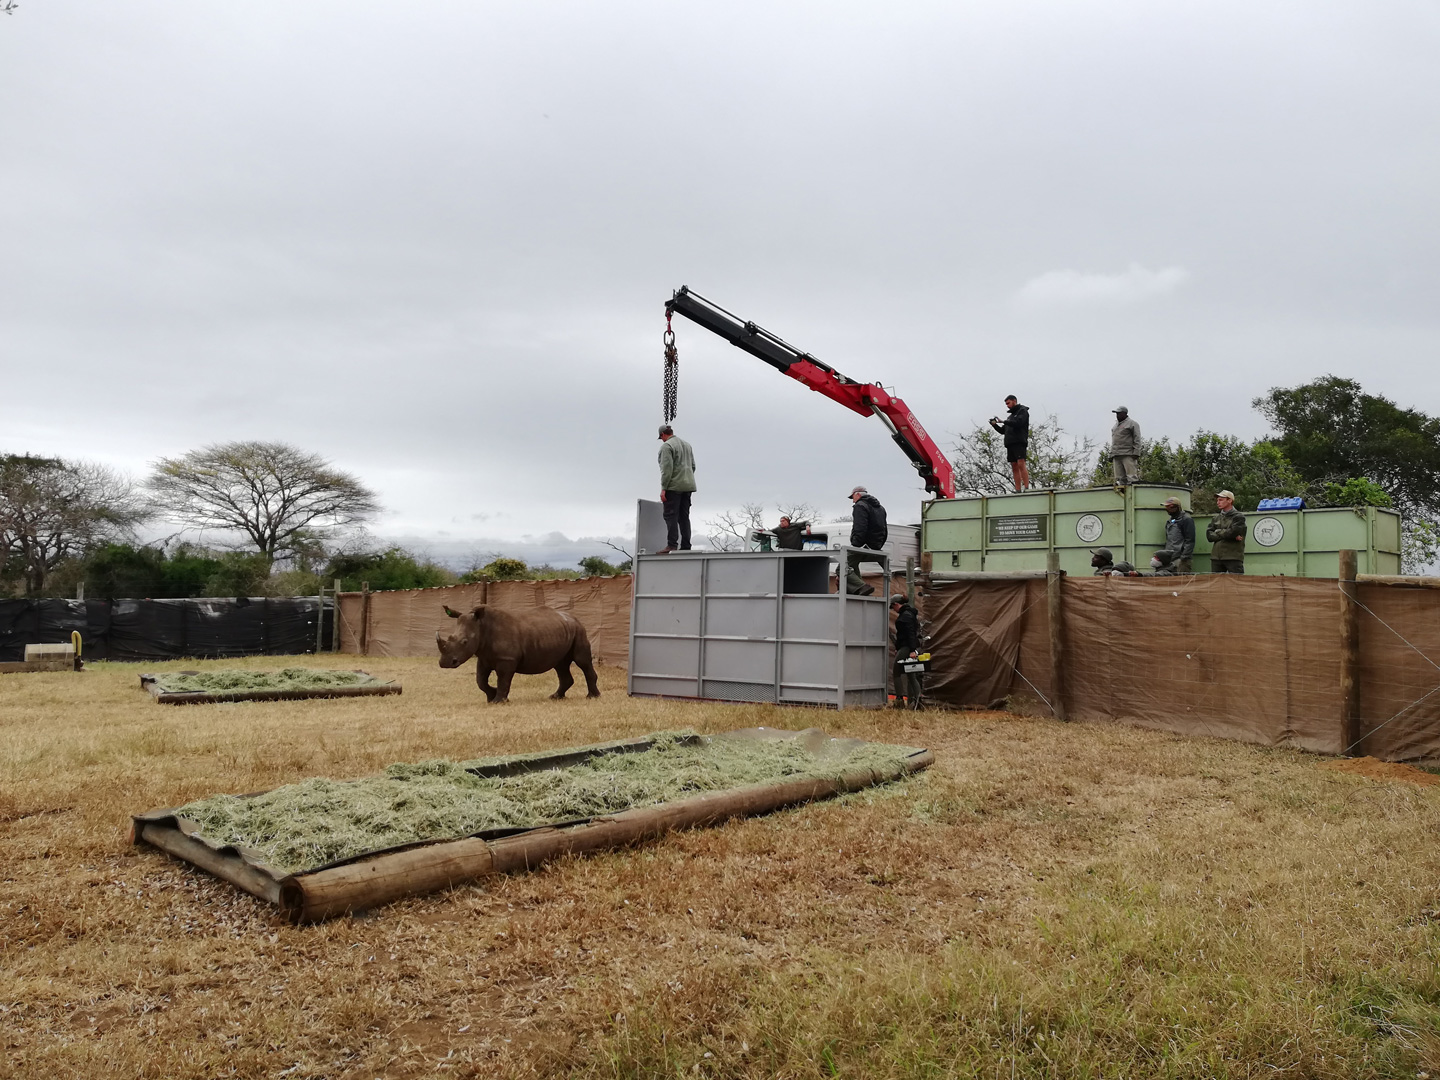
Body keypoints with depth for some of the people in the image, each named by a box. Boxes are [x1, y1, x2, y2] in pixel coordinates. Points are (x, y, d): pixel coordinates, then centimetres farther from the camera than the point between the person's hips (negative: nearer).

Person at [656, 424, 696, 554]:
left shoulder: (666, 446, -8)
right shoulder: (687, 444, 17)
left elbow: (667, 470, -15)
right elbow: (693, 466, 18)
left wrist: (663, 489, -15)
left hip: (674, 486, -8)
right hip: (688, 486, 8)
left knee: (671, 515, -7)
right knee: (684, 516, 8)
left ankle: (672, 544, -14)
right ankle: (685, 546, 6)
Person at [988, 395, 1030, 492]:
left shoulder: (1022, 411, 5)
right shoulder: (1011, 416, 26)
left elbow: (1018, 423, -13)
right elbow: (1003, 431, 24)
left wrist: (1003, 421, -9)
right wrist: (994, 425, 8)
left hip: (1019, 442, -8)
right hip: (1010, 444, 8)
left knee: (1021, 465, -16)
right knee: (1014, 468, 1)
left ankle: (1026, 488, -21)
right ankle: (1018, 490, -3)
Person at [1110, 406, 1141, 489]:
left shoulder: (1132, 424, 3)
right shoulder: (1115, 425, 24)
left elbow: (1137, 440, -4)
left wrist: (1136, 453, -14)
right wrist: (1111, 454, 18)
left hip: (1128, 454, -6)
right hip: (1116, 455, 6)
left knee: (1132, 476, -12)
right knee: (1120, 478, 1)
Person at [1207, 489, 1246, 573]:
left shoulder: (1238, 517, 1)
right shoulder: (1216, 518, 16)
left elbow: (1233, 532, -16)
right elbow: (1209, 535, 2)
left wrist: (1218, 532, 1)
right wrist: (1230, 536, -7)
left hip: (1233, 558, -5)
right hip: (1216, 557, 5)